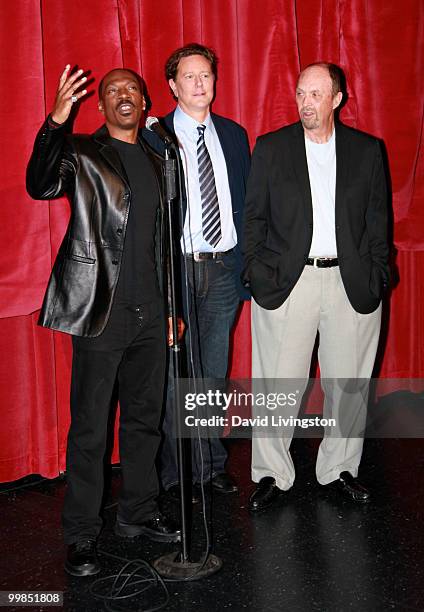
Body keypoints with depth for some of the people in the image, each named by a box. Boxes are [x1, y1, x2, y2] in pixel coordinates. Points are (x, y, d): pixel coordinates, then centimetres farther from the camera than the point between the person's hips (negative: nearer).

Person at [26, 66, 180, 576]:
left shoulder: (157, 164, 15)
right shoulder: (82, 153, 0)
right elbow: (40, 186, -21)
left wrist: (173, 308, 17)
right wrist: (57, 120, -32)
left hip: (149, 313, 6)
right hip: (100, 311, -5)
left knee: (144, 419, 15)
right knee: (89, 429, 2)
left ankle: (138, 513, 30)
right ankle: (81, 535, 15)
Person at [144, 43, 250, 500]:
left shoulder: (234, 135, 11)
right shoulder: (154, 137, -3)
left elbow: (246, 205, 12)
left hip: (223, 269, 4)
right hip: (176, 268, -4)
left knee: (214, 374, 14)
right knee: (175, 374, 3)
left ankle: (211, 464, 28)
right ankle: (175, 474, 18)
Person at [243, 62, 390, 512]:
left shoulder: (366, 150, 7)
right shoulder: (271, 148, 4)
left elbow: (377, 220, 9)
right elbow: (253, 217, 5)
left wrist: (376, 276, 1)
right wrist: (255, 274, -3)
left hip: (351, 284, 2)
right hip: (287, 283, -1)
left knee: (349, 384, 10)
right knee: (278, 385, 2)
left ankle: (338, 468, 28)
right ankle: (271, 475, 18)